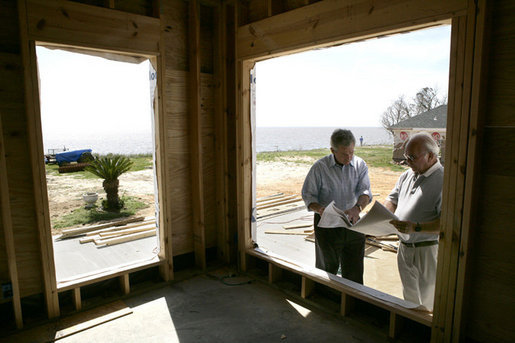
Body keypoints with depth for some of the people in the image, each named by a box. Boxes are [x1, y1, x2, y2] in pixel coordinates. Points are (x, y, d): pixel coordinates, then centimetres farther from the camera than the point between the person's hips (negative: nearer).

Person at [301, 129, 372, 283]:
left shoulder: (360, 165, -1)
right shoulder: (320, 167, -9)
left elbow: (365, 190, -7)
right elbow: (308, 194, -6)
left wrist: (358, 207, -29)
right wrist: (319, 208, -27)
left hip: (353, 224, 2)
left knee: (354, 272, 9)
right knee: (327, 269, 15)